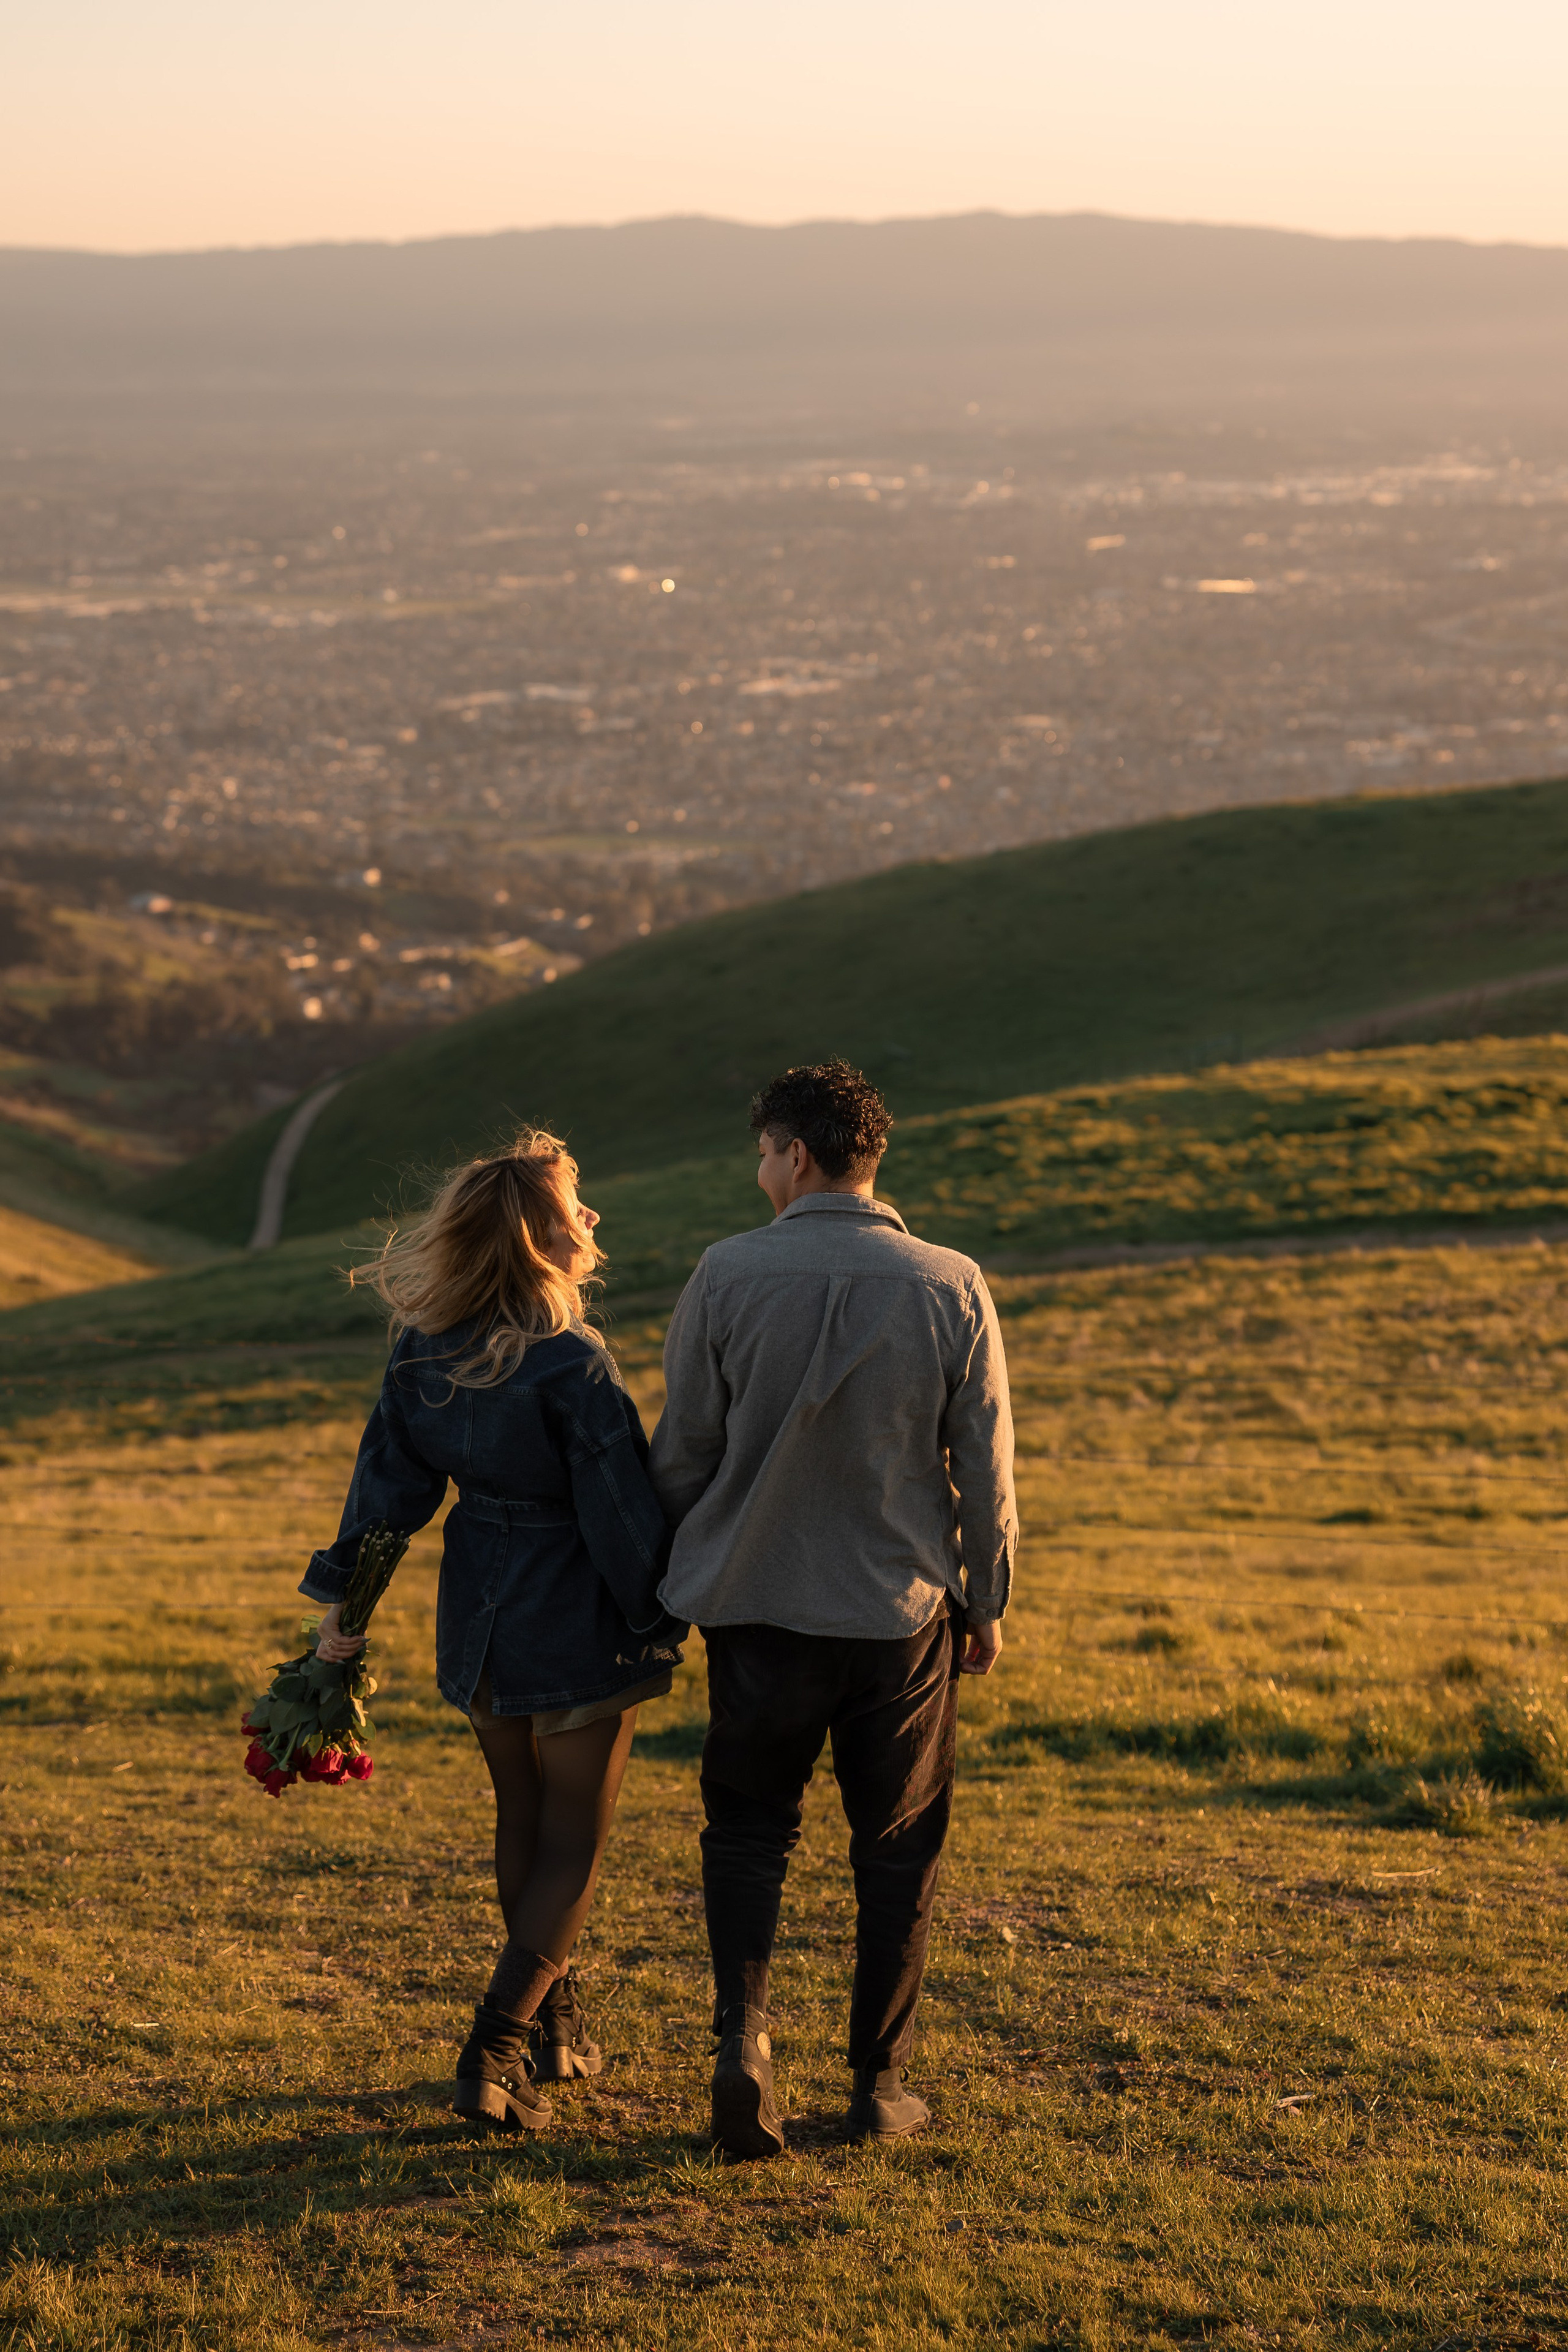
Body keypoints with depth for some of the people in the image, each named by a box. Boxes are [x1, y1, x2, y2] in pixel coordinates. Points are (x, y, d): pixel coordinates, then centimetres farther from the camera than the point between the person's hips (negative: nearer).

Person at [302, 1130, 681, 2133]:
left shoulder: (422, 1349, -4)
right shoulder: (572, 1368, -23)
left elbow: (390, 1478, 3)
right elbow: (623, 1512, -19)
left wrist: (342, 1599, 12)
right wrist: (662, 1620, -5)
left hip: (479, 1620, 6)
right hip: (578, 1626, -6)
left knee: (522, 1821, 22)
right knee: (572, 1842, 5)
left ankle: (554, 2024, 37)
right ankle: (496, 2051, -4)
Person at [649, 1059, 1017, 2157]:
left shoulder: (728, 1275, -8)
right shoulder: (952, 1287, -6)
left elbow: (683, 1449, 0)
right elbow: (985, 1466, -1)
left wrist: (678, 1577, 14)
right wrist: (986, 1603, 11)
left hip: (758, 1605, 0)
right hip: (904, 1612, 1)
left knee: (748, 1827, 14)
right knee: (899, 1847, 13)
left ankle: (745, 2032, -6)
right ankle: (881, 2084, 17)